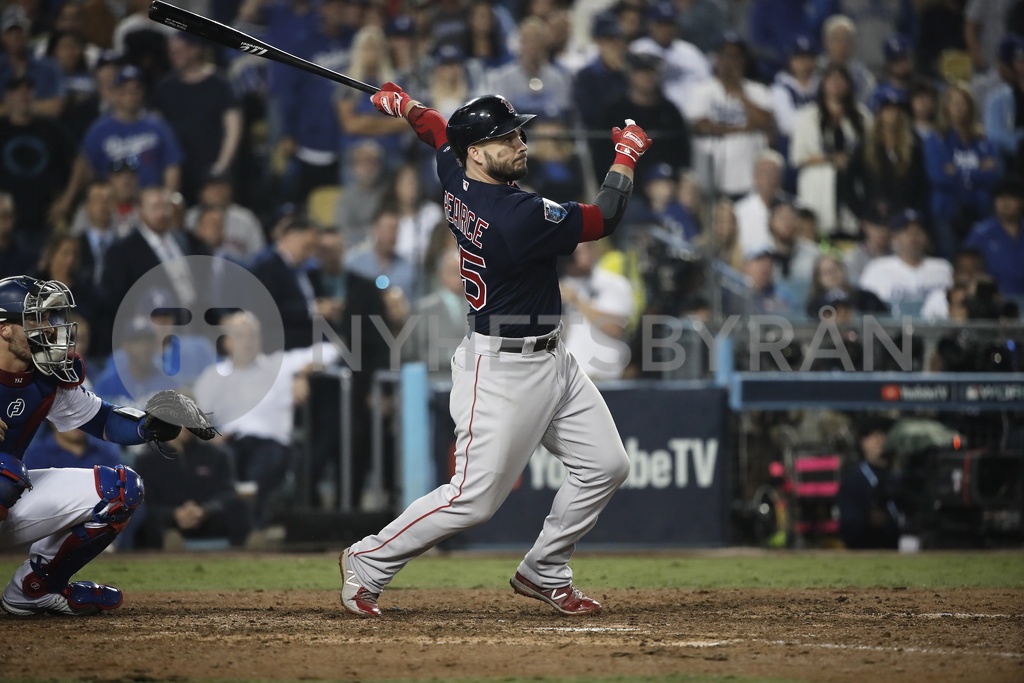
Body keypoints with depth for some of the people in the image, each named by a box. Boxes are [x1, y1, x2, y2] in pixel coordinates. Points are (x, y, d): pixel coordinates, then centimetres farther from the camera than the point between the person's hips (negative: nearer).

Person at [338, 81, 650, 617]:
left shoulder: (455, 177, -1)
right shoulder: (519, 215, -26)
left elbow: (437, 128, 20)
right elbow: (604, 217, -18)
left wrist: (401, 104, 40)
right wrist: (627, 154, -3)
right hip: (501, 368, -10)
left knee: (605, 466, 8)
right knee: (474, 497, -6)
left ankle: (544, 573, 21)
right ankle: (368, 562, 10)